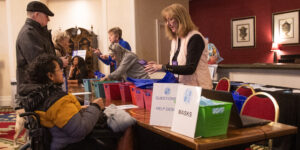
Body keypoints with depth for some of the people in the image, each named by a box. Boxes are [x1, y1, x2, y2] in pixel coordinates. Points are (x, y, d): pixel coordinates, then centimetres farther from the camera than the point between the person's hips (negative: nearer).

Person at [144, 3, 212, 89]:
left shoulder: (195, 38, -12)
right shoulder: (175, 39, 11)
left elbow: (190, 69, -19)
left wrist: (162, 67, -20)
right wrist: (158, 66, -2)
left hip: (197, 88, -7)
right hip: (182, 87, 7)